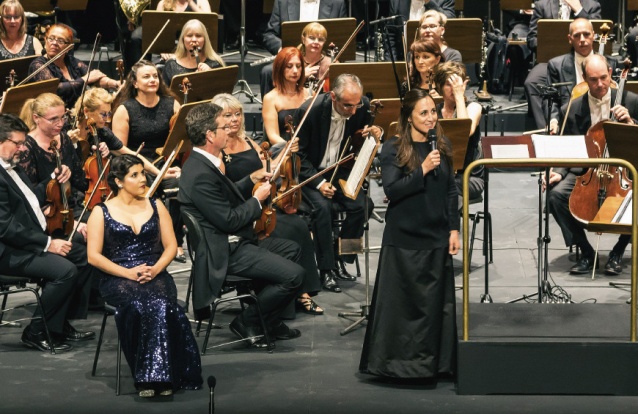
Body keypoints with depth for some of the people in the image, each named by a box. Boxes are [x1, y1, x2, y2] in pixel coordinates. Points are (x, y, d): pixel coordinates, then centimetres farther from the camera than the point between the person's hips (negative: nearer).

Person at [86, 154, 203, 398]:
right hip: (117, 278, -2)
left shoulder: (156, 207, 16)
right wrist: (128, 272, -14)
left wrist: (156, 268, -9)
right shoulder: (101, 212, 6)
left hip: (155, 275, 2)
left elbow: (171, 246, 12)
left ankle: (160, 376, -33)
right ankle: (147, 377, -33)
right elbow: (94, 256, -1)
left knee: (161, 304, -35)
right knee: (140, 304, -37)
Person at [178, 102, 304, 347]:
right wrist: (257, 200, -9)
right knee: (293, 275, -18)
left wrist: (251, 180, 10)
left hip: (232, 242, 11)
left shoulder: (203, 162, 8)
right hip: (224, 253, -11)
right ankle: (247, 323, 0)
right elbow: (229, 220, -23)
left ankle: (270, 321, 25)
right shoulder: (201, 175, -25)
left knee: (291, 249, 24)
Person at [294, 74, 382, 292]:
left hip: (340, 170, 4)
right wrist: (319, 183, -25)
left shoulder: (362, 106, -11)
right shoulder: (309, 111, -23)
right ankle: (326, 268, -17)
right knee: (322, 205, -30)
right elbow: (298, 155, -14)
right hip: (310, 171, -4)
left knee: (360, 205, -22)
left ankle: (340, 261, -4)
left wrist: (377, 133, -17)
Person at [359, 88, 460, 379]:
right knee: (401, 302, 1)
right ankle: (396, 361, 11)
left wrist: (453, 229, 6)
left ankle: (432, 362, 16)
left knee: (435, 300, 6)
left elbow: (451, 191, 11)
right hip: (403, 238, -4)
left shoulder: (442, 147, 7)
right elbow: (391, 190, -16)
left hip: (436, 236, 4)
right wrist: (422, 170, -24)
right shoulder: (393, 149, -7)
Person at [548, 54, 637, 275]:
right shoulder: (573, 110, 4)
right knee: (556, 194, -28)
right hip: (585, 171, 1)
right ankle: (586, 253, -11)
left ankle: (618, 252, -7)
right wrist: (559, 172, -12)